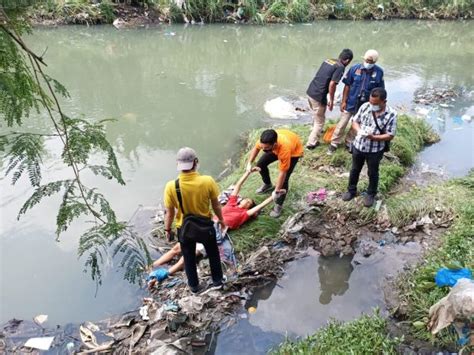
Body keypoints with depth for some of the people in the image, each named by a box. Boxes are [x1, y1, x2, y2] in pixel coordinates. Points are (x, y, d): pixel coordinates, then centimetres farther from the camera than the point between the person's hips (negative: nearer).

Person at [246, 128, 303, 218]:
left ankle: (279, 205, 4)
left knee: (284, 179, -15)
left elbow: (282, 173, -34)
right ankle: (268, 185, 33)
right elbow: (256, 148, -8)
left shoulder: (284, 150, -47)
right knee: (261, 164, 6)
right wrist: (249, 163, -14)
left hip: (294, 151, -6)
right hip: (276, 147, 6)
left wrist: (276, 191, -26)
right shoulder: (265, 141, -34)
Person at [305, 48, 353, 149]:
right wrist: (331, 100, -8)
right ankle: (311, 143, 16)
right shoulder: (340, 67, -12)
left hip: (310, 91, 8)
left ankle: (315, 131, 54)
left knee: (316, 116, 32)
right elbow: (332, 84, -20)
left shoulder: (328, 60, 13)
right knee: (320, 121, 10)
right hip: (319, 96, -8)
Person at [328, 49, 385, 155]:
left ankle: (349, 143, 35)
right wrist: (344, 101, -7)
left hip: (365, 105, 1)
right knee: (342, 124, 5)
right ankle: (334, 144, 19)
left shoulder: (379, 72, -11)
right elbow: (347, 86, -7)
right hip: (351, 102, -1)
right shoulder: (355, 68, -13)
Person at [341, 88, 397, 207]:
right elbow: (355, 121, 2)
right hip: (358, 146, 3)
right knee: (355, 170, 21)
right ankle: (351, 190, 42)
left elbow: (390, 136, -16)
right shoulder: (365, 106, -9)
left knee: (373, 173, 16)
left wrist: (373, 137, -31)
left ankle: (371, 194, 39)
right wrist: (358, 130, -20)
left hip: (375, 150, -3)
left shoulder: (391, 114, -19)